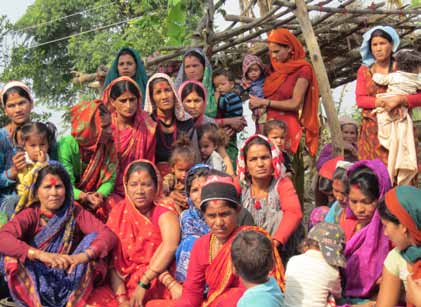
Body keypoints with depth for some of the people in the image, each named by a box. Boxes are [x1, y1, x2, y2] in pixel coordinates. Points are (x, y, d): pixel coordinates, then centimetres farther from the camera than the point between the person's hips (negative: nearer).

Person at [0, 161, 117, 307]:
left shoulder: (76, 213, -1)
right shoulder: (30, 215, -4)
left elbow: (108, 235, -15)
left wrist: (84, 255, -36)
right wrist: (41, 255, -40)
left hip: (71, 284, 1)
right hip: (35, 284, -1)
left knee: (93, 239, -17)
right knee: (12, 255, -23)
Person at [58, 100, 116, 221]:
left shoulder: (109, 144, -6)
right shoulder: (67, 145, -17)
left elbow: (110, 179, -6)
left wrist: (100, 195, -28)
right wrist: (84, 197, -37)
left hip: (97, 197, 3)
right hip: (73, 199, -3)